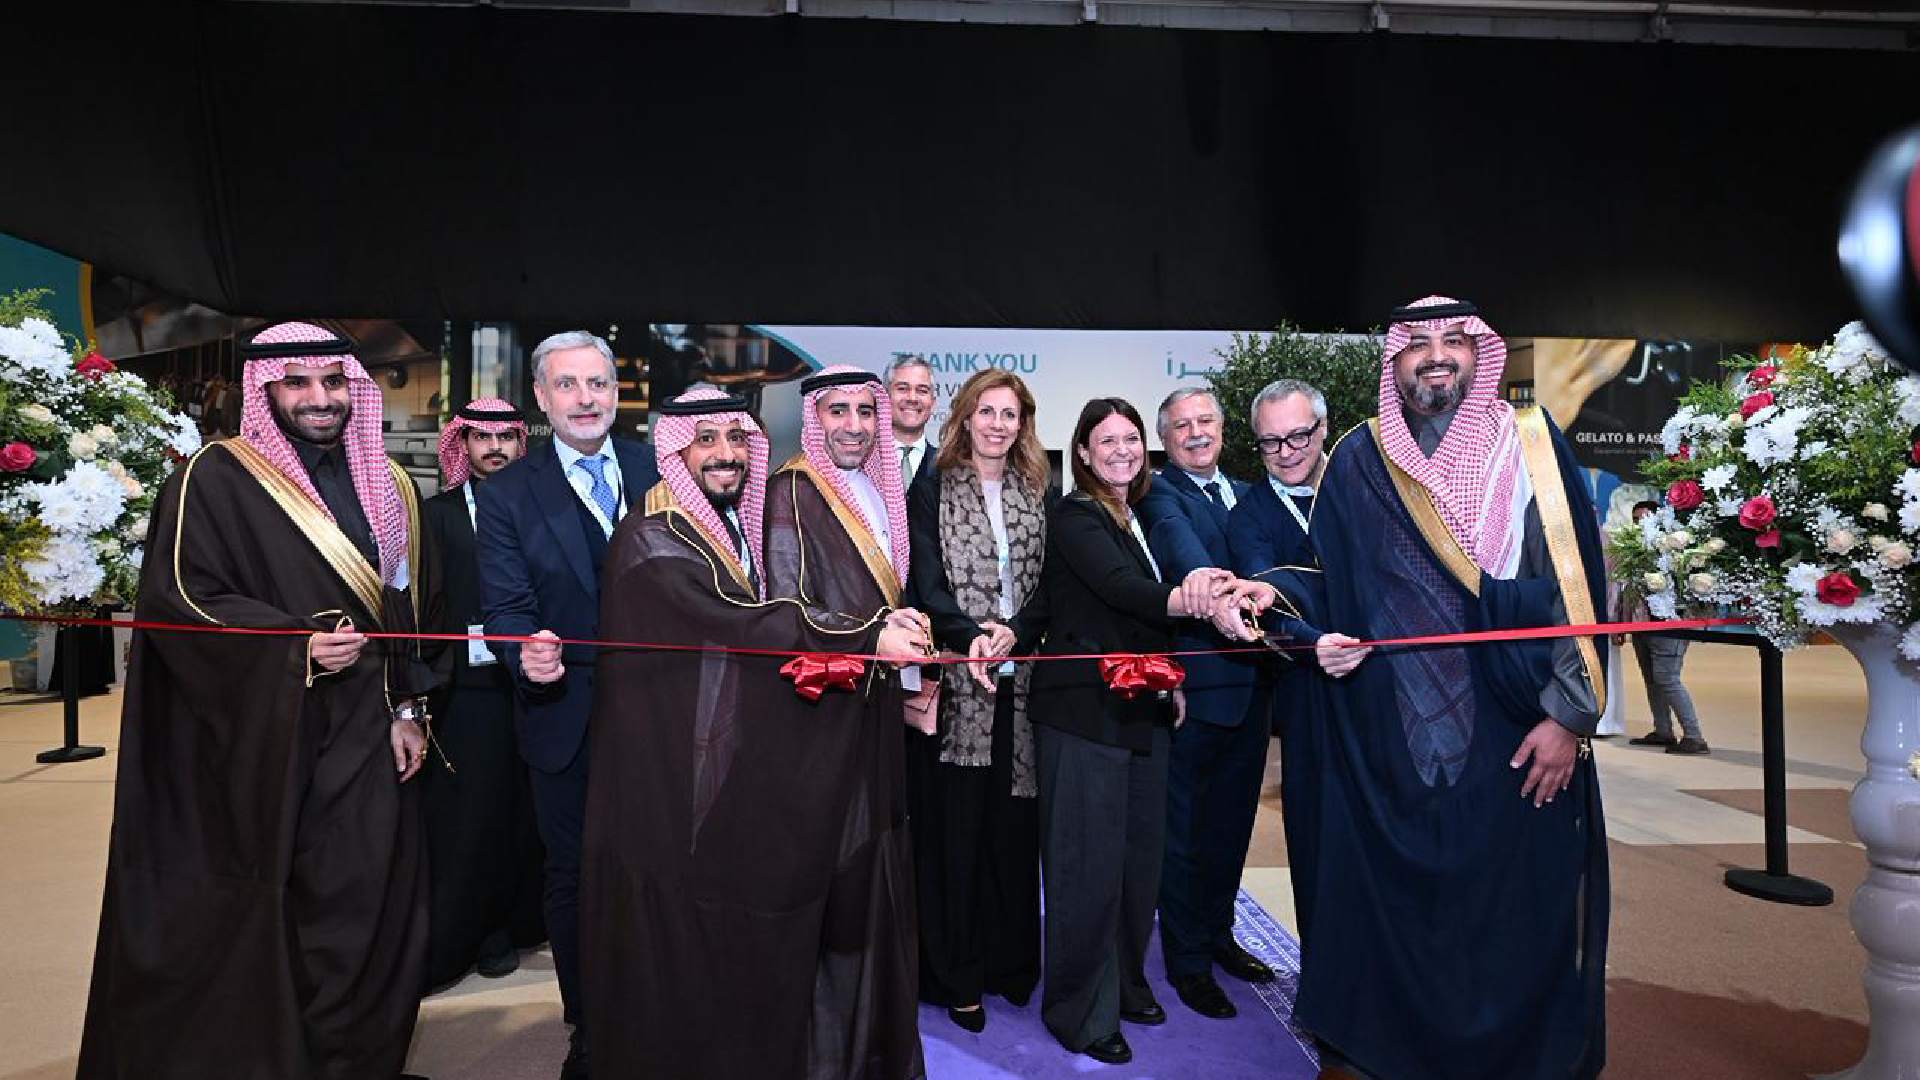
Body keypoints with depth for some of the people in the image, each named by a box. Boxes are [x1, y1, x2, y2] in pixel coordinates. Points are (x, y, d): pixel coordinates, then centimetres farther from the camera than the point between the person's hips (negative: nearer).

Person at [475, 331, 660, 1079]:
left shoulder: (660, 471, 0)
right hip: (565, 716, 0)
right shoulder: (506, 494, -2)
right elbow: (504, 605, -8)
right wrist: (527, 650, -30)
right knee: (572, 874, 14)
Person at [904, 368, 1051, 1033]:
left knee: (1014, 822, 8)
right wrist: (971, 636, -21)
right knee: (955, 823, 2)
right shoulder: (932, 493, 5)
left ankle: (1011, 959, 24)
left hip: (1021, 679, 2)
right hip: (955, 680, -2)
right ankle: (956, 975, 14)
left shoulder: (1040, 496, 11)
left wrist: (1014, 632, -14)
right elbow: (927, 583, -4)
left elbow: (1051, 584, 4)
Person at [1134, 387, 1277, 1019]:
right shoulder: (1161, 495, -9)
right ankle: (1186, 960, 22)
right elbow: (1179, 542, -30)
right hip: (1195, 683, -7)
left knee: (1232, 821, 20)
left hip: (1250, 684, 7)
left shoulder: (1245, 494, 15)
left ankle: (1217, 933, 38)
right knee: (1187, 829, 6)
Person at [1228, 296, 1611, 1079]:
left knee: (1510, 914, 8)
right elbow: (1336, 588, 10)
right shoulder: (1357, 463, 5)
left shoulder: (1531, 446, 1)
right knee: (1389, 910, 10)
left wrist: (1568, 714, -8)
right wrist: (1276, 596, -9)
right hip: (1386, 741, 1)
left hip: (1512, 737, -1)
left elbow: (1574, 585, -2)